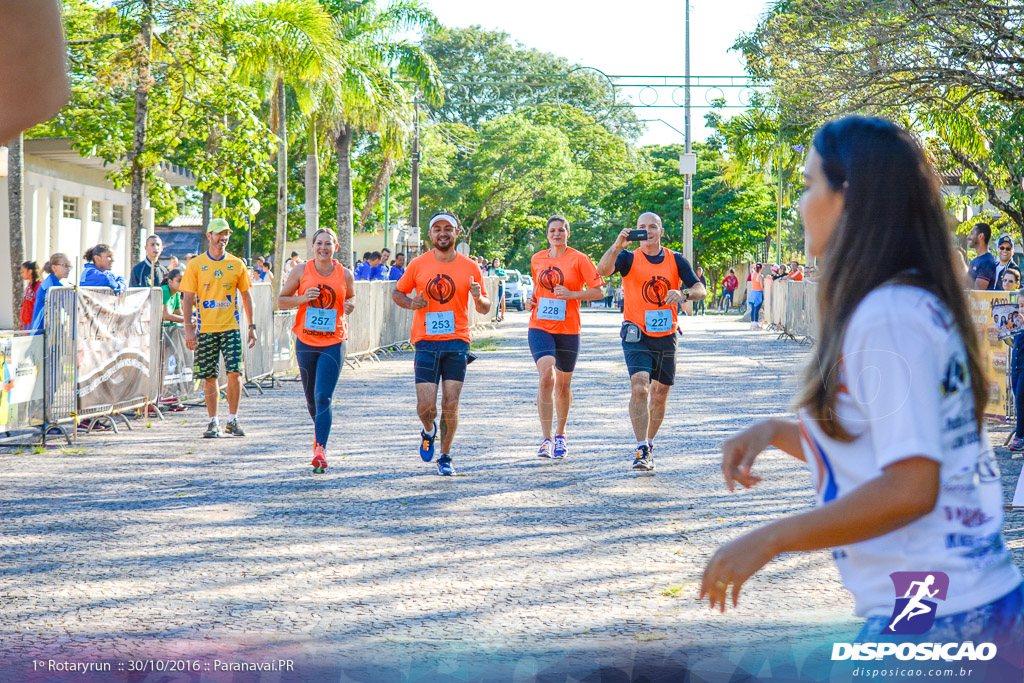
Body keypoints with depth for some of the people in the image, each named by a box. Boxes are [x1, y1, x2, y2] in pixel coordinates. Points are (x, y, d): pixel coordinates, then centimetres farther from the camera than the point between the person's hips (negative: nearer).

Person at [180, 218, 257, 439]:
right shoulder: (196, 265, 2)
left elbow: (246, 296, 13)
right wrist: (189, 329, -7)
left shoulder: (237, 264, 6)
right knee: (209, 377, 3)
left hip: (231, 327, 0)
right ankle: (213, 422, 14)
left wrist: (251, 326, 9)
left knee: (234, 372, -9)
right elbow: (187, 298, 1)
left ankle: (232, 420, 4)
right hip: (205, 328, 0)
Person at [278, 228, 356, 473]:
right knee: (311, 398, 13)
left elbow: (351, 297, 21)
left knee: (323, 397, -14)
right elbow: (281, 301, 4)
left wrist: (350, 304, -3)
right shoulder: (301, 272, -1)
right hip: (306, 342, 2)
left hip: (334, 343, -2)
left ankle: (320, 449, -18)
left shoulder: (345, 275, 1)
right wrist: (302, 298, -14)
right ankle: (320, 431, 43)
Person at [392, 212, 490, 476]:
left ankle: (445, 457, 16)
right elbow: (396, 292, 14)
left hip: (457, 343, 0)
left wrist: (478, 298, -14)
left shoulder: (470, 268, 3)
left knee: (450, 405, -2)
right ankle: (428, 431, 28)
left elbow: (485, 308, 10)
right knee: (426, 404, -7)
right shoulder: (418, 265, 3)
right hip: (426, 342, 0)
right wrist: (410, 303, -8)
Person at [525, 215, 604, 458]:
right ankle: (546, 439, -19)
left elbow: (599, 291, -6)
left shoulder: (578, 259, -3)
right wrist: (531, 301, 6)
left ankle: (561, 434, 32)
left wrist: (572, 294, -19)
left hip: (568, 329, -1)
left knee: (563, 384, 9)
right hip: (540, 327, 1)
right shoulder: (537, 259, 9)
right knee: (546, 375, -20)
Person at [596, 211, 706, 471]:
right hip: (637, 335, -3)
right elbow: (602, 271, -22)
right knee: (639, 387, -21)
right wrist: (617, 246, -38)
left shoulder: (676, 260, 4)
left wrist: (683, 293, -25)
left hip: (666, 337, 3)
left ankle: (649, 443, 30)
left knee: (659, 394, 10)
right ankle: (642, 450, -21)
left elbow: (700, 290, -3)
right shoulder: (629, 259, -3)